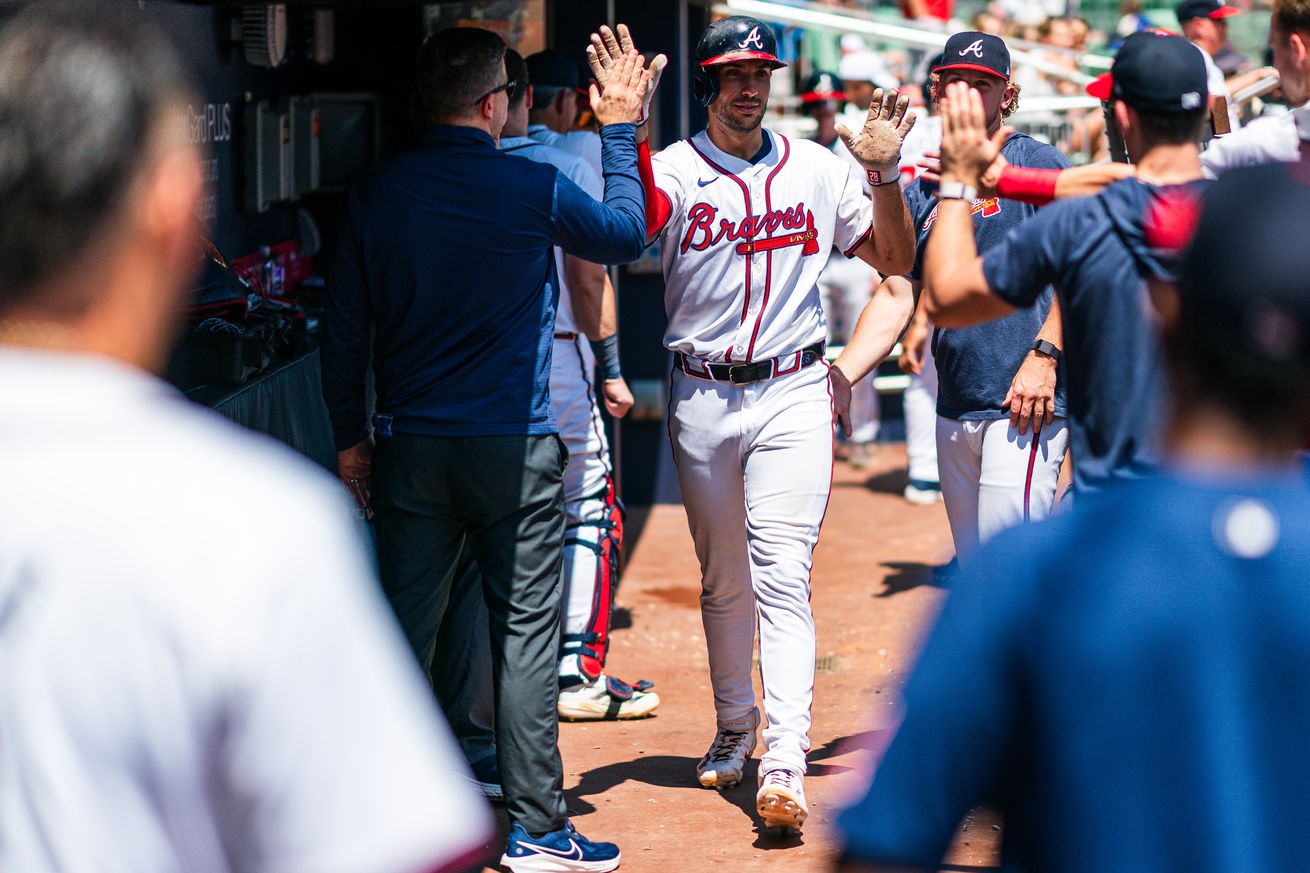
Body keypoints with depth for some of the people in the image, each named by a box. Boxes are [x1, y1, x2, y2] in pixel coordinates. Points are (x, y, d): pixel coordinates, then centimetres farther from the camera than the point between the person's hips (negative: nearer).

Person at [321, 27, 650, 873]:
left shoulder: (377, 192, 0)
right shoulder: (534, 189, -9)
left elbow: (345, 323, 5)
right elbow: (626, 234, 10)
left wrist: (351, 436, 14)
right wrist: (620, 131, 21)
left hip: (409, 449, 3)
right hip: (514, 448, -3)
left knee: (406, 632, 8)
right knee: (526, 634, 2)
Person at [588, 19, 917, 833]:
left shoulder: (817, 170, 4)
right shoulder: (673, 171, -3)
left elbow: (896, 260, 9)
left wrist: (883, 172, -6)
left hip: (793, 394, -1)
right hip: (701, 399, 1)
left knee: (782, 578, -11)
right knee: (723, 580, 14)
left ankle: (785, 765, -16)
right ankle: (735, 726, 33)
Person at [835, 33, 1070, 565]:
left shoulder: (1037, 165, -2)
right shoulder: (924, 190, 16)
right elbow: (896, 300, 14)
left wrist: (1044, 356, -20)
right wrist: (832, 382, 2)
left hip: (1027, 403, -7)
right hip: (955, 414, 7)